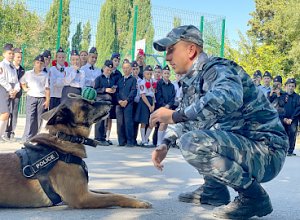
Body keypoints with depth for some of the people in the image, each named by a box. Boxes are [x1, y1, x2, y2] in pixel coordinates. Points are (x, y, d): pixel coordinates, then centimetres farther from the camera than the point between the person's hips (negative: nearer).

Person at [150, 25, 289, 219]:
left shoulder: (216, 69, -17)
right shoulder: (193, 81, 11)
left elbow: (228, 97, -41)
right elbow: (184, 118, 24)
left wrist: (175, 115, -32)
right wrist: (165, 144, 6)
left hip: (266, 151, -9)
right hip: (239, 145, 9)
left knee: (191, 142, -29)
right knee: (184, 132, 18)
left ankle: (254, 196, -11)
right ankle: (214, 190, 17)